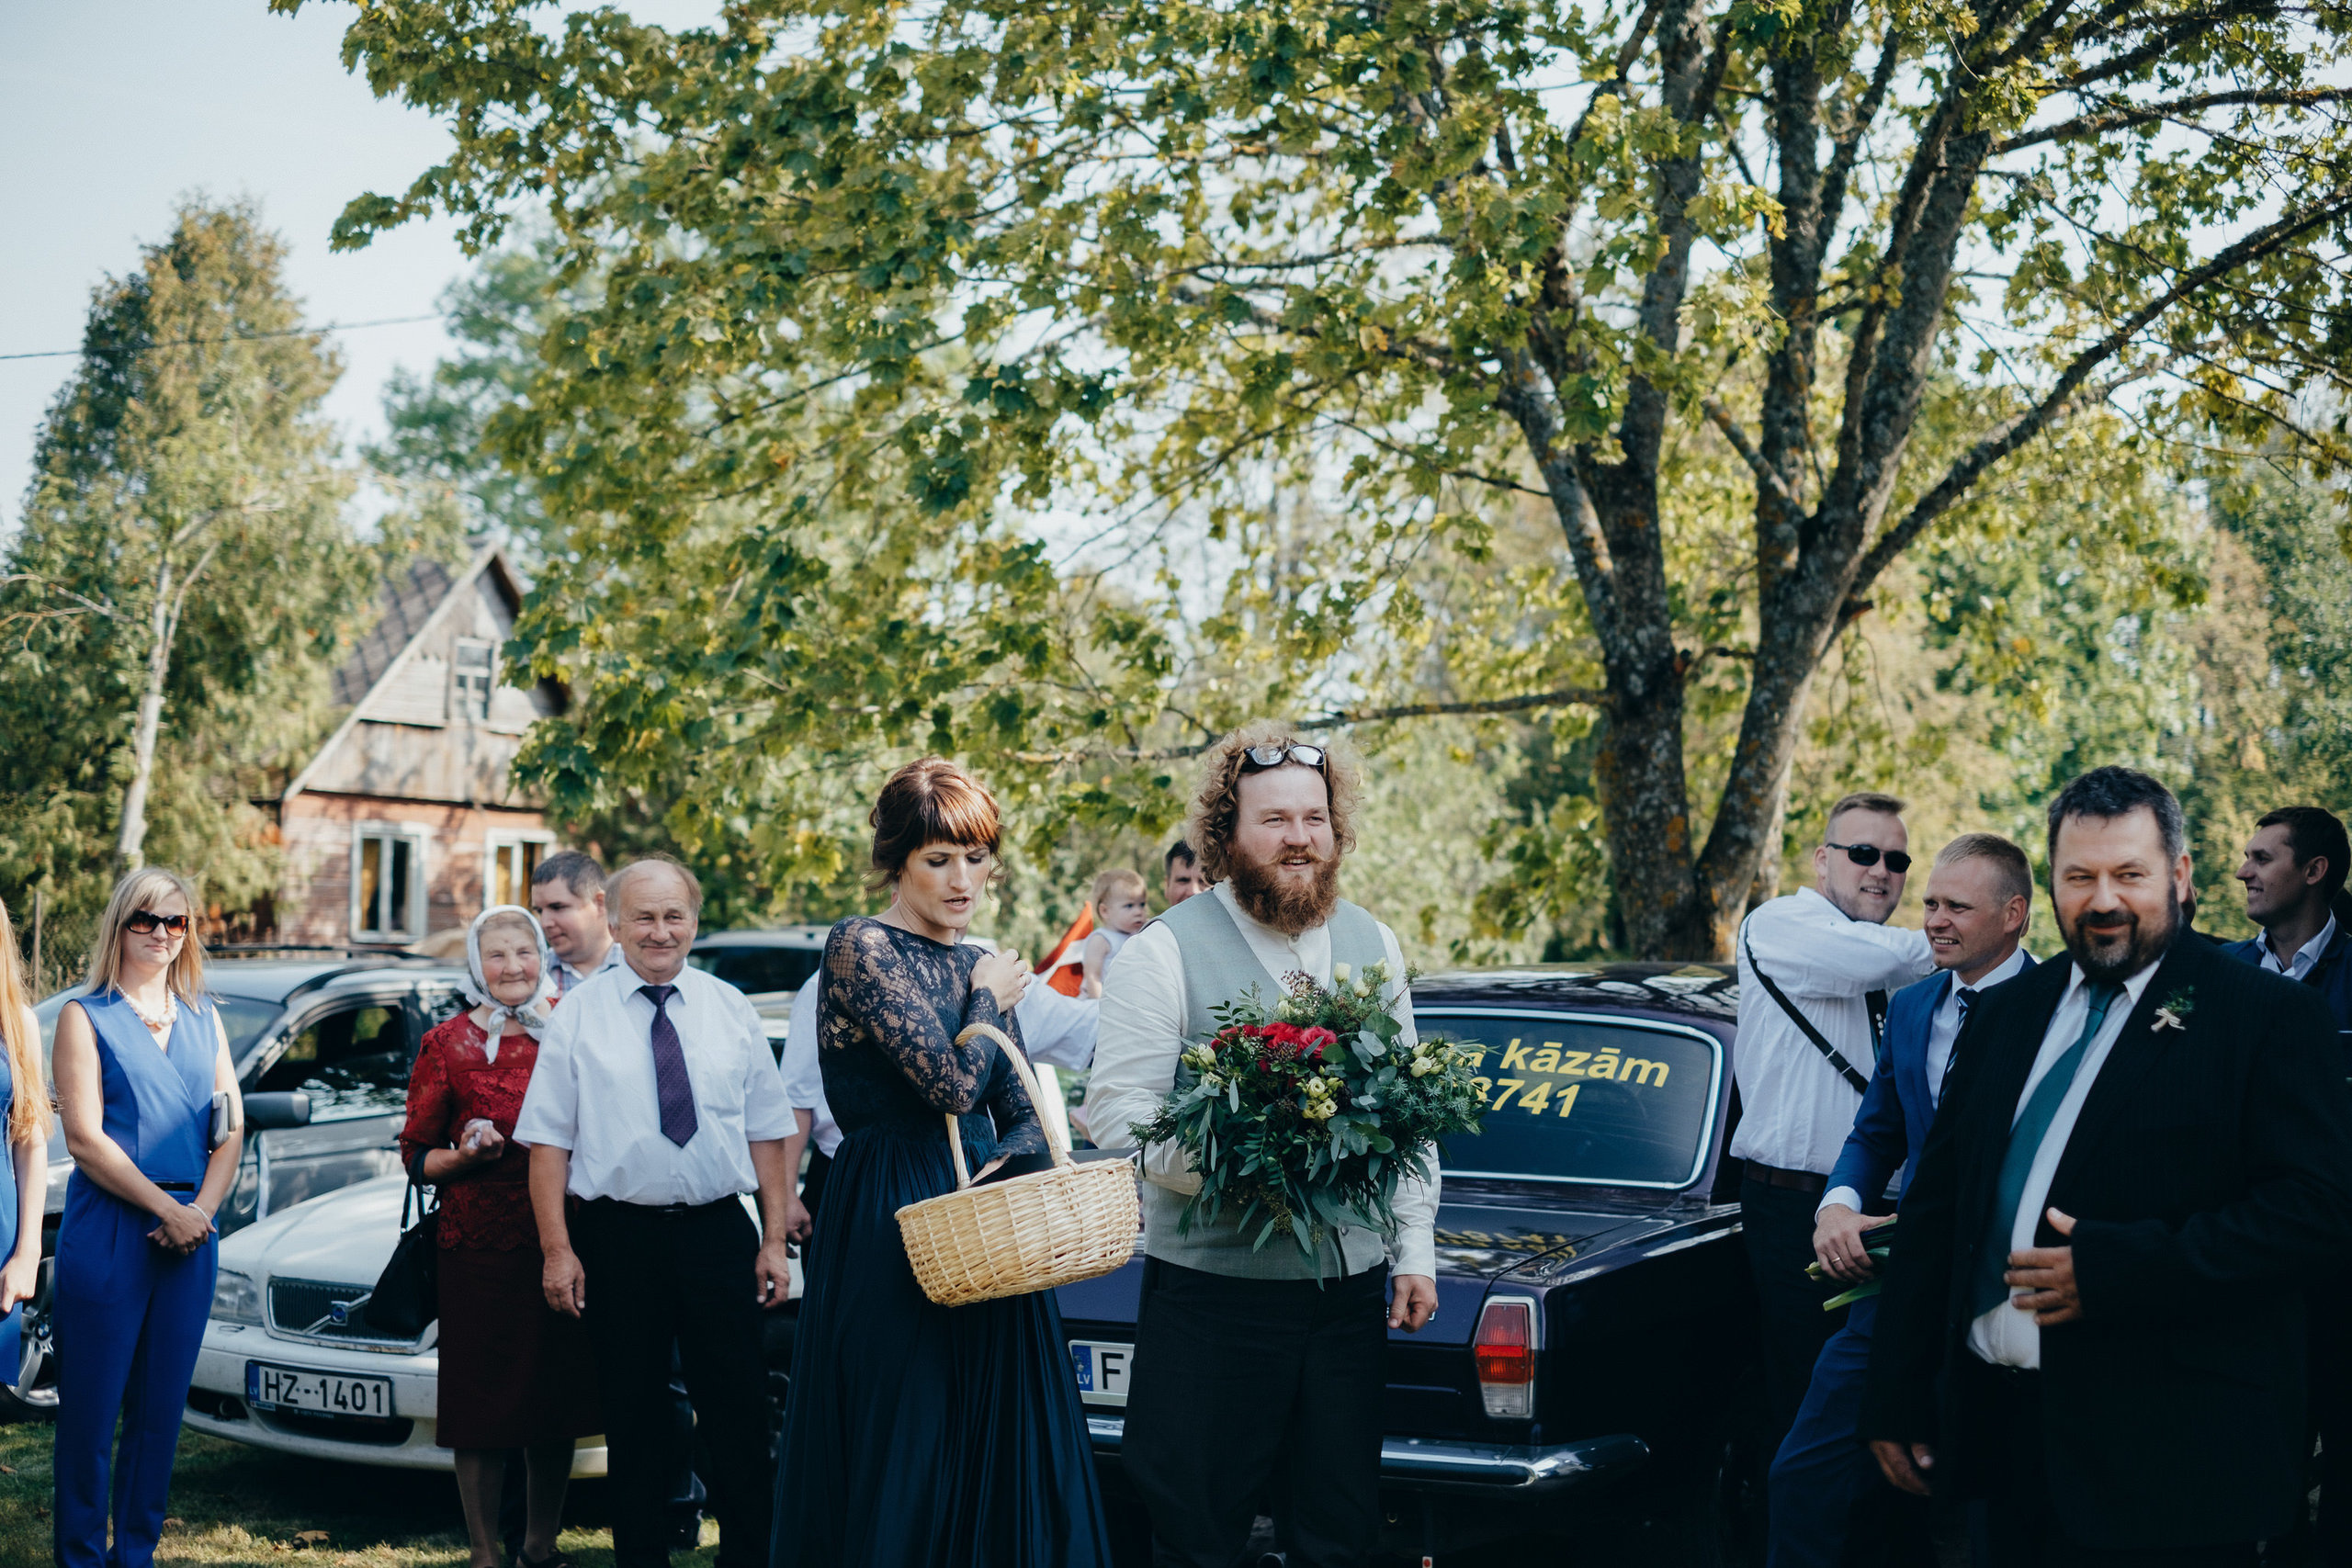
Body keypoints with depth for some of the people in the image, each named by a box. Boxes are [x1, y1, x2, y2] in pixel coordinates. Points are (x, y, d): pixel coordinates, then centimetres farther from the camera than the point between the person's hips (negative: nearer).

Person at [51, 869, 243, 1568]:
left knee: (162, 1406, 7)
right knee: (92, 1406, -2)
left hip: (189, 1234, 4)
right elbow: (84, 1138, -7)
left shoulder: (203, 1020, 15)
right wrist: (166, 1208, -12)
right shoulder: (85, 1017, 1)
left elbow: (232, 1129, 11)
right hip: (107, 1230, -4)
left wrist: (201, 1209, -5)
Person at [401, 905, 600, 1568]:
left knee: (558, 1402, 7)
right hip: (479, 1247, -2)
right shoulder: (447, 1043, 3)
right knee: (483, 1411, 0)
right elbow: (417, 1154, 4)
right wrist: (466, 1155, -15)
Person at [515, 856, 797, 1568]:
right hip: (617, 1236, -1)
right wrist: (556, 1250, -9)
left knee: (739, 1413, 3)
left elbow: (767, 1131, 8)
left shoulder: (730, 1009, 7)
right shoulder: (579, 1013, 1)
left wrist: (775, 1240, 2)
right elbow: (549, 1141, -2)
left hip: (720, 1233, 2)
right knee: (634, 1418, 7)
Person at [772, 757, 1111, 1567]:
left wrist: (1009, 1160, -9)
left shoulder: (985, 968, 14)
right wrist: (989, 1002, 0)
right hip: (889, 1228, -7)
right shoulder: (861, 947, -8)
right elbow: (952, 1083, -17)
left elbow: (1022, 1114, 13)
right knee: (899, 1463, -1)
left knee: (1002, 1458, 8)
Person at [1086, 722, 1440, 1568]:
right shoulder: (1165, 952, -6)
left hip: (1351, 1287, 5)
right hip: (1212, 1287, -4)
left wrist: (1415, 1252, 10)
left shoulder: (1373, 945, 11)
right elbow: (1116, 1111, -12)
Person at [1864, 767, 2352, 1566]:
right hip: (2000, 1426, 5)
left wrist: (2118, 1268, -20)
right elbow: (1933, 1206, 14)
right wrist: (1897, 1401, 9)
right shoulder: (2005, 1013, 13)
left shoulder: (2266, 1016, -4)